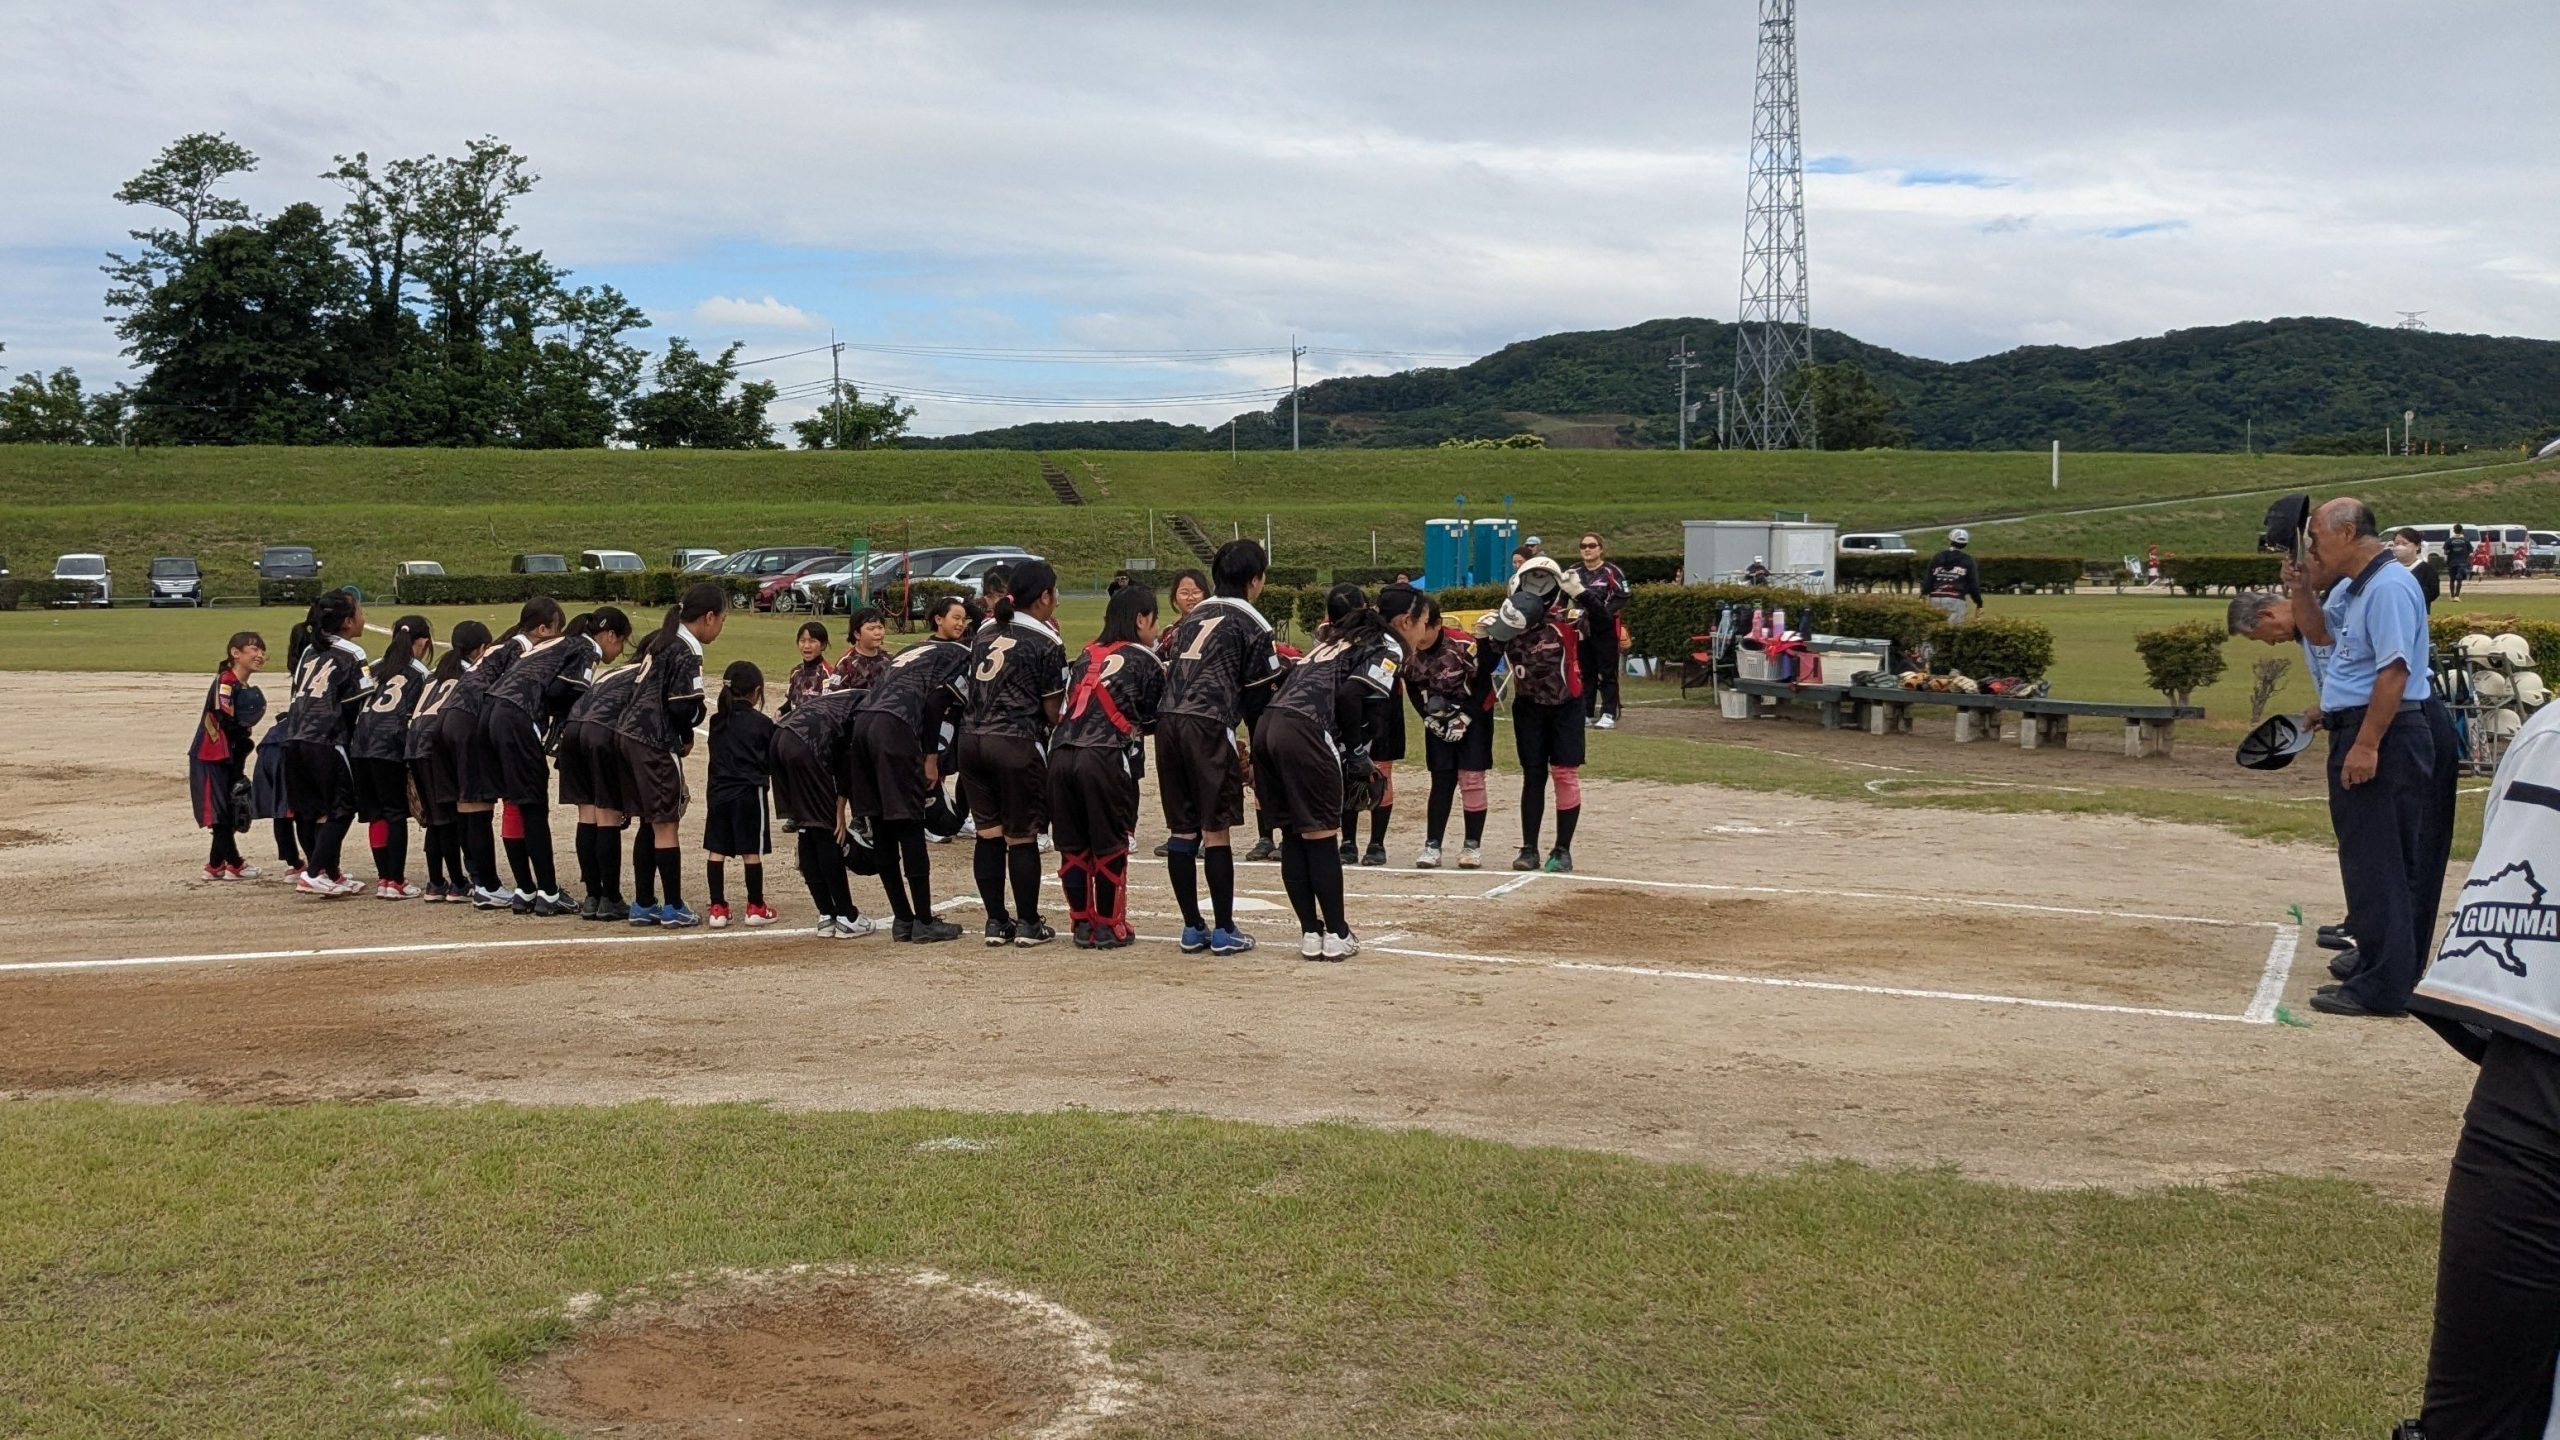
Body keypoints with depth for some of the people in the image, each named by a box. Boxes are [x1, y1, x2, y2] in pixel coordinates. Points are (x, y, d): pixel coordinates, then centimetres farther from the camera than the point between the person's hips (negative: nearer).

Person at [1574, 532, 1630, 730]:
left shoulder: (1612, 572, -5)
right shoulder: (1574, 572, 9)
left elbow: (1622, 598, -7)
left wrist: (1607, 612, -18)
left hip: (1605, 631, -5)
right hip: (1582, 630, 5)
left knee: (1607, 673, -1)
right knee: (1585, 673, 11)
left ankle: (1609, 715, 0)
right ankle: (1585, 713, 17)